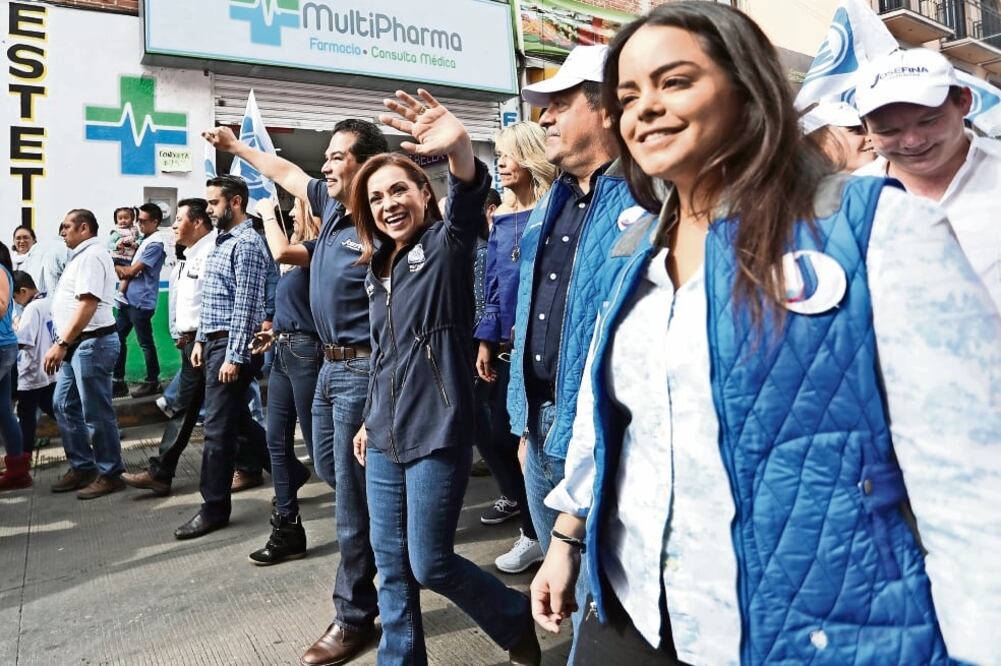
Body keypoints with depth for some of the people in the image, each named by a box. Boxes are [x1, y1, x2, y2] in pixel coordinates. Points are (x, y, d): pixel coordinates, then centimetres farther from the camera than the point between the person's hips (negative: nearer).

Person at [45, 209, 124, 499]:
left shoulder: (92, 255, -14)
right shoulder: (81, 256, 19)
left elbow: (88, 304, -24)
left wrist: (61, 343, -26)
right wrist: (64, 344, 21)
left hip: (92, 342, -11)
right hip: (78, 344, 11)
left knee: (96, 413, -4)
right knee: (64, 405, 15)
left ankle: (109, 474, 7)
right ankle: (82, 467, 24)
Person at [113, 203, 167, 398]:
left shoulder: (155, 244, -14)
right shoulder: (144, 239, 14)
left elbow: (132, 270, -14)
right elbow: (131, 269, 14)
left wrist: (115, 266, 2)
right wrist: (123, 277, -5)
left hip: (141, 301, -9)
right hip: (128, 299, 9)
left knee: (145, 343, 1)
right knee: (117, 338, 10)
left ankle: (152, 382, 13)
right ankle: (118, 381, 18)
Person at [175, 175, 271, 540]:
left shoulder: (247, 244, -13)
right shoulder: (221, 241, 17)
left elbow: (245, 306, -19)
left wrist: (233, 356, -21)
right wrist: (201, 339, 17)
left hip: (233, 346, -10)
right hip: (215, 342, 10)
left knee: (218, 428, -2)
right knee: (238, 420, 16)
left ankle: (214, 509, 9)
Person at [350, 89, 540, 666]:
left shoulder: (446, 243, -7)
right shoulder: (380, 268, 13)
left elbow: (469, 198, -32)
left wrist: (460, 150, -53)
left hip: (437, 434, -7)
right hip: (385, 438, 7)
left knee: (429, 563, 3)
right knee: (393, 566, 13)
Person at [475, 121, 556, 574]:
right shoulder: (501, 219, 14)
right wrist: (487, 339, 11)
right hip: (508, 346, 7)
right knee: (494, 433, 13)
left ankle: (537, 530, 17)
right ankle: (518, 497, 40)